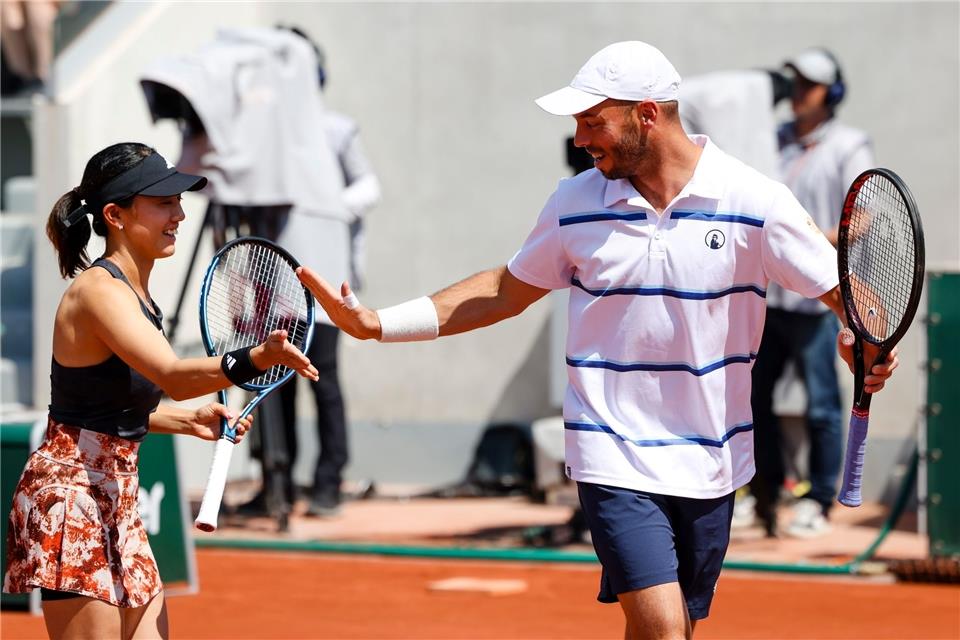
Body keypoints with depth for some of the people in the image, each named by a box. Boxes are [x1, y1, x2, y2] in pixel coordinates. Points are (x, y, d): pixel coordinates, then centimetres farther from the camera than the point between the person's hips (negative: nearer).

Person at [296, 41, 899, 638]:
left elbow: (847, 292, -2)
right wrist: (376, 323, 8)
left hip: (710, 462, 1)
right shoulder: (576, 203, 1)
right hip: (616, 455, -1)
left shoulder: (755, 200, -7)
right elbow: (506, 292, 14)